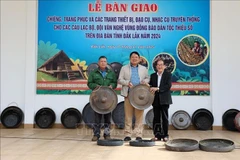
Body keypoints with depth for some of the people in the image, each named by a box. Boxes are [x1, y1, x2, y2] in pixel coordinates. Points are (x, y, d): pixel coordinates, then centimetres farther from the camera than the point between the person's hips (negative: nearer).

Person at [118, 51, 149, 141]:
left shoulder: (143, 69, 16)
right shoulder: (124, 68, 11)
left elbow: (147, 78, 19)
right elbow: (120, 80, 6)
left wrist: (145, 81, -4)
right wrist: (127, 83, -12)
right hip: (128, 94, -1)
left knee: (139, 115, -1)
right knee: (128, 115, 1)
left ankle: (138, 135, 5)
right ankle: (127, 134, 8)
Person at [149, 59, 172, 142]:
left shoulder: (168, 74, 1)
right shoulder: (153, 75, 13)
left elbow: (168, 86, -12)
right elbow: (150, 86, 8)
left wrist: (157, 89, -21)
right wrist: (151, 89, -15)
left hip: (164, 100, -3)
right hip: (156, 100, 3)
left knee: (165, 118, 1)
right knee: (156, 118, 5)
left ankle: (165, 135, 10)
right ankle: (157, 135, 12)